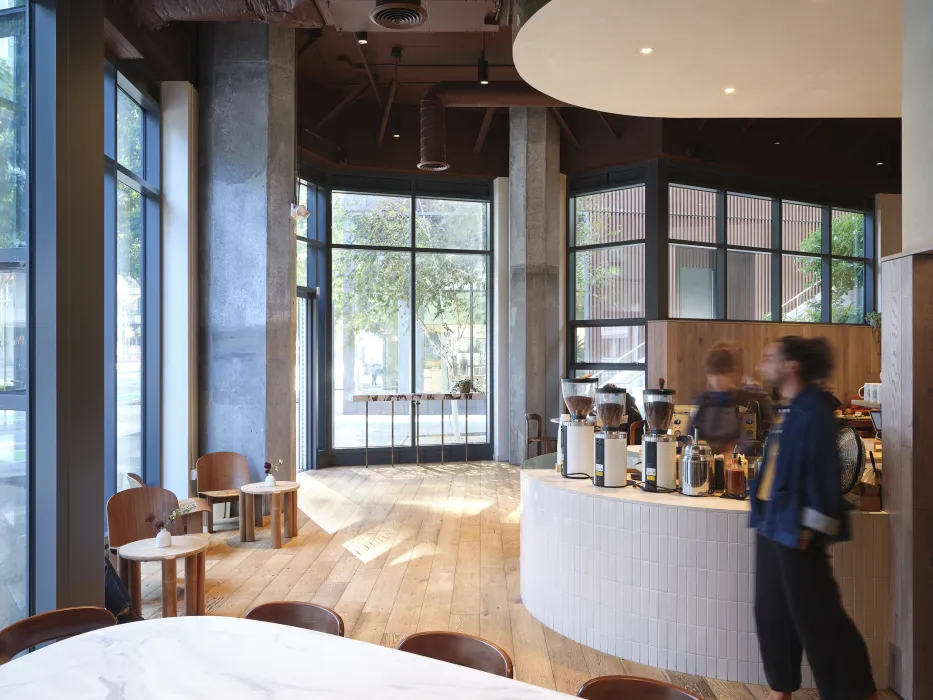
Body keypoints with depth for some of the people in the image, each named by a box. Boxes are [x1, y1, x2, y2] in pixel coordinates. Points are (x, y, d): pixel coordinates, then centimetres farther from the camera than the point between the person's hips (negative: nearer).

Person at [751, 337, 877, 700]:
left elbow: (823, 470, -20)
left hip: (796, 530, -9)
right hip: (772, 525, 9)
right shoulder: (790, 412, 12)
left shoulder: (812, 411, -15)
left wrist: (809, 529, -20)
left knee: (817, 619, 1)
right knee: (773, 614, 15)